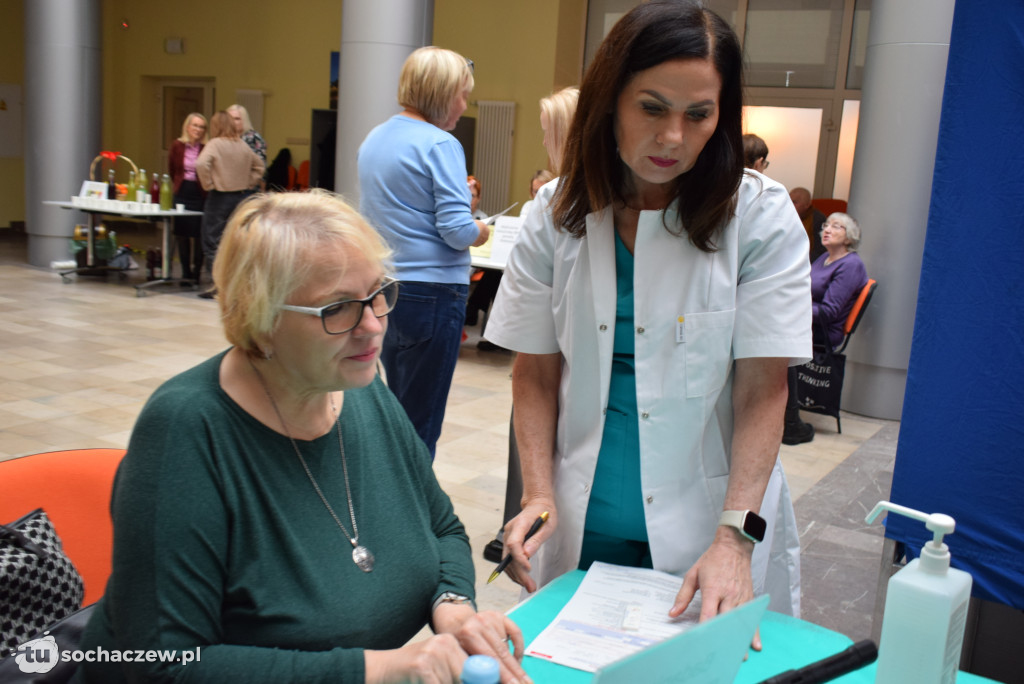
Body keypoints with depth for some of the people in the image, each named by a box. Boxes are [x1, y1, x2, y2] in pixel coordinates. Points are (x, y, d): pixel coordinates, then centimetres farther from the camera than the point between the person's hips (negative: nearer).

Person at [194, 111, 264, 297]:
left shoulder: (215, 144, -10)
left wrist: (208, 185, -13)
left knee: (213, 241, 1)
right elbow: (259, 166, 18)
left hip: (220, 197, -5)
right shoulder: (243, 145, 7)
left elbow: (201, 164, -25)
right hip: (242, 196, 5)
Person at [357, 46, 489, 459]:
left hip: (386, 286, 8)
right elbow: (458, 231, -20)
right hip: (432, 290, -8)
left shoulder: (373, 140, 11)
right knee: (420, 424, 2)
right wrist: (480, 232, 2)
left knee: (397, 409, 20)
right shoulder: (440, 145, -14)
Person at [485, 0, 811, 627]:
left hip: (703, 528, -1)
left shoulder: (762, 217, -10)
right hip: (581, 529, 2)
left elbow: (764, 389, -12)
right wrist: (539, 494, -10)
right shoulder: (557, 217, -3)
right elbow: (536, 372, 0)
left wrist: (734, 535, -19)